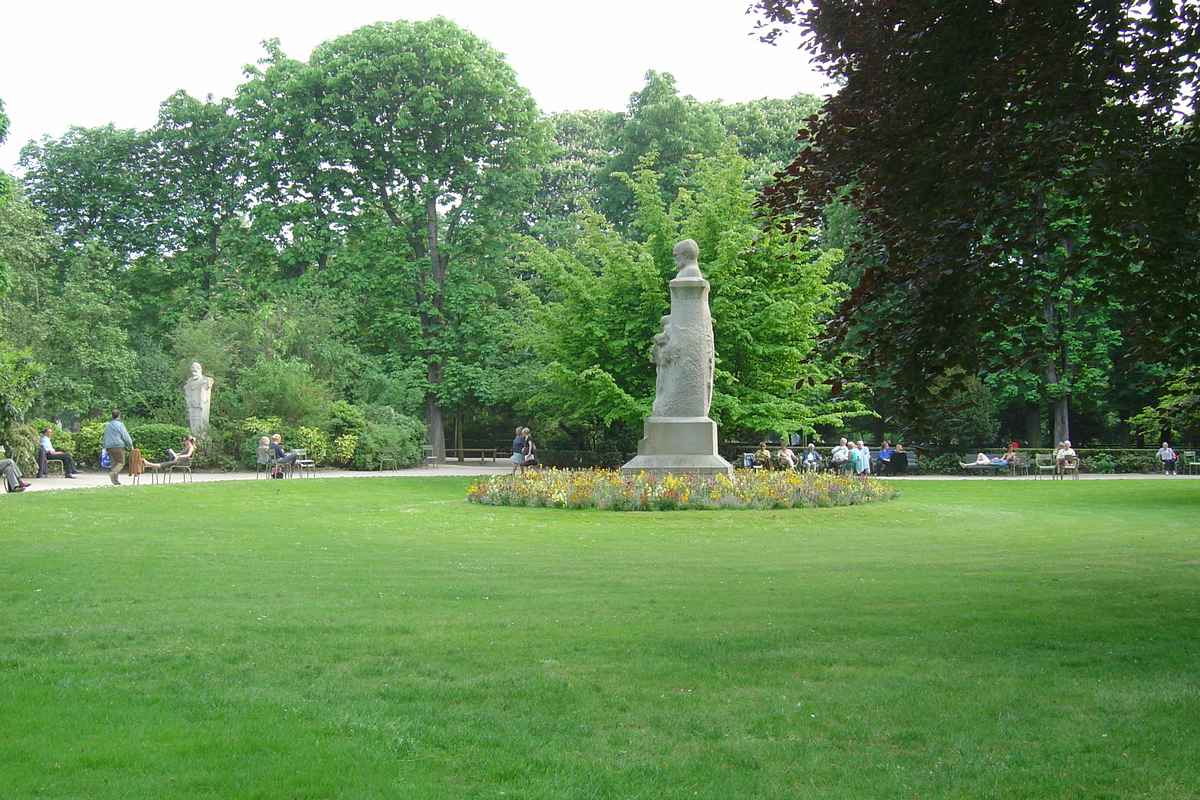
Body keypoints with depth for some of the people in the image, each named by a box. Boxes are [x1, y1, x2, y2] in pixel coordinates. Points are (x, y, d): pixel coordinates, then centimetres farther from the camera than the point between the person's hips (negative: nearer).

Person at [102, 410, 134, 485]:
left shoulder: (107, 425, 15)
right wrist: (130, 446, 4)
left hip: (109, 447, 6)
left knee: (113, 463, 8)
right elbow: (125, 436, -4)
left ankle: (116, 481, 5)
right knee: (121, 462, -1)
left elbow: (103, 436, 20)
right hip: (118, 446, -6)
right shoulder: (120, 424, -5)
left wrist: (104, 446, 27)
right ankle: (113, 473, -25)